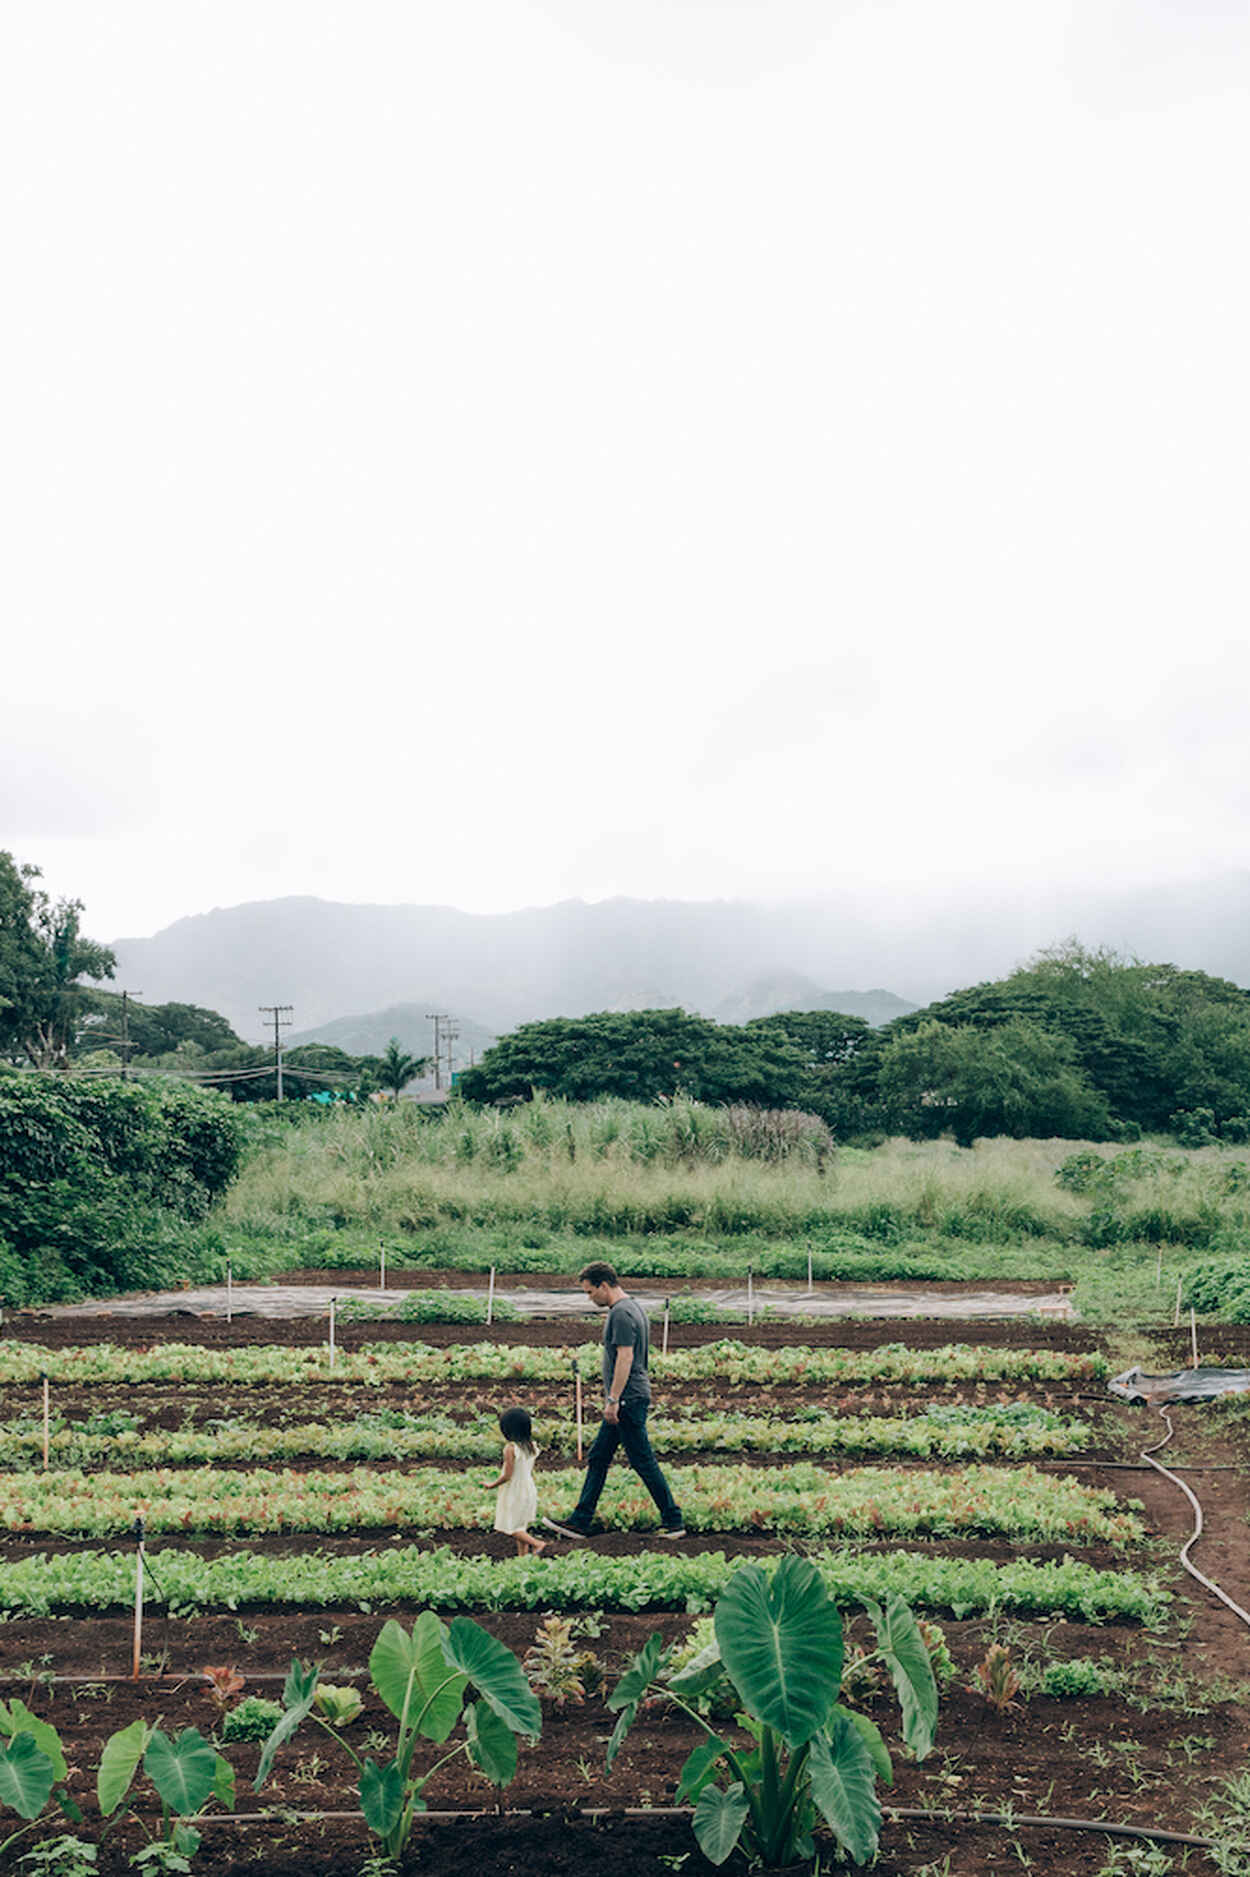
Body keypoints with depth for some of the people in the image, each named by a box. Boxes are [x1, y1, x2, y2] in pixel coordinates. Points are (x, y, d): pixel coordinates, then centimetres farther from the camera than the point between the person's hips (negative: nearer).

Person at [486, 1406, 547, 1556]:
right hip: (529, 1489, 8)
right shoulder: (531, 1447, 2)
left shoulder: (510, 1448, -20)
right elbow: (531, 1472, 10)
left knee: (511, 1527, 0)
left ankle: (538, 1544, -12)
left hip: (514, 1492, -8)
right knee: (521, 1526, 16)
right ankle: (522, 1555, 16)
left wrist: (492, 1485, -5)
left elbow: (507, 1475, -20)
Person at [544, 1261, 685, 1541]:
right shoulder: (631, 1308, 15)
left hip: (629, 1400, -11)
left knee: (643, 1462, -3)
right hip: (627, 1401, 11)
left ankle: (673, 1522, 5)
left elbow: (625, 1358, -23)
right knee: (597, 1458, 12)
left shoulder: (622, 1313, -17)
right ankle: (579, 1521, 15)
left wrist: (613, 1400, -22)